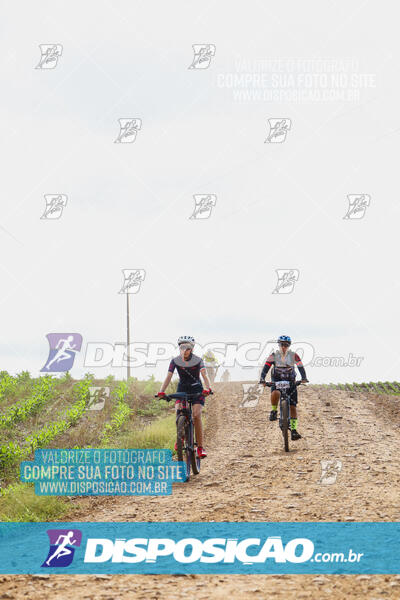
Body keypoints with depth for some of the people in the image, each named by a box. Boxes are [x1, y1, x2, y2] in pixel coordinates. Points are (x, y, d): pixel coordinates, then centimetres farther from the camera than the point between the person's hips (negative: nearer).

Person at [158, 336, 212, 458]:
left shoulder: (198, 360, -13)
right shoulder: (175, 361, -8)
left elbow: (204, 375, -24)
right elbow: (168, 377, -14)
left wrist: (207, 388, -43)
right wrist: (161, 391, -28)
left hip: (196, 390, -2)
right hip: (182, 389, 2)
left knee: (196, 415, -19)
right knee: (179, 412, -23)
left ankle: (200, 447, -15)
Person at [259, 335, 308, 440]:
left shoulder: (293, 355, -6)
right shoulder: (273, 355, -7)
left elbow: (300, 367, -12)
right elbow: (266, 367, -14)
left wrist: (304, 378, -30)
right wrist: (262, 379, -30)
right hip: (276, 381, -1)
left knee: (293, 407, -8)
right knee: (275, 393, -36)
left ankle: (293, 430, -4)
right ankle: (274, 411, -10)